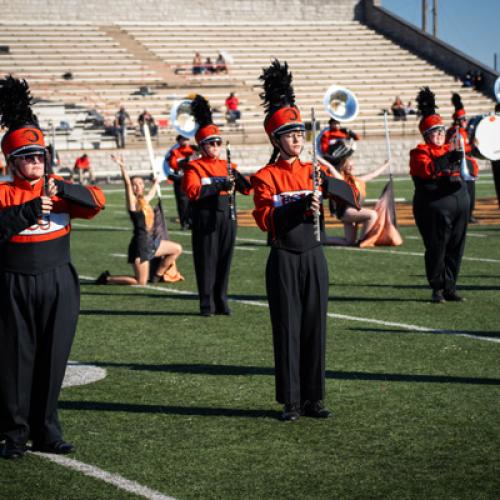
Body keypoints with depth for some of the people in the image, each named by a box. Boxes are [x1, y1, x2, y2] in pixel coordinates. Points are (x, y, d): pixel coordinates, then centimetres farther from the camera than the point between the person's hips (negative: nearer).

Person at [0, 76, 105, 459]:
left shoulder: (60, 189, 8)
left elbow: (97, 201, -7)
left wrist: (62, 190, -22)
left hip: (59, 287, 3)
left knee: (53, 360, 6)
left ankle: (46, 432, 16)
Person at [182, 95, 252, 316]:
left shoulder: (227, 166, 15)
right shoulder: (194, 167, -1)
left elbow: (247, 189, 11)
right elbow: (192, 191, -18)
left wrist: (238, 179, -11)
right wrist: (219, 185, -25)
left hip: (227, 219, 5)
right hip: (206, 221, -5)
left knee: (225, 259, 7)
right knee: (206, 260, -2)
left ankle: (221, 301, 15)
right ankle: (207, 304, 3)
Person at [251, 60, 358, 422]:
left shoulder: (314, 172, 9)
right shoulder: (266, 177, -4)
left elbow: (350, 196, -2)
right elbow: (265, 219, -14)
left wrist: (326, 185, -23)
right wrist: (301, 205, -26)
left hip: (315, 259, 4)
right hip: (284, 261, -4)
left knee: (315, 327, 6)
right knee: (288, 330, 0)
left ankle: (314, 398, 15)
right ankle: (291, 402, 7)